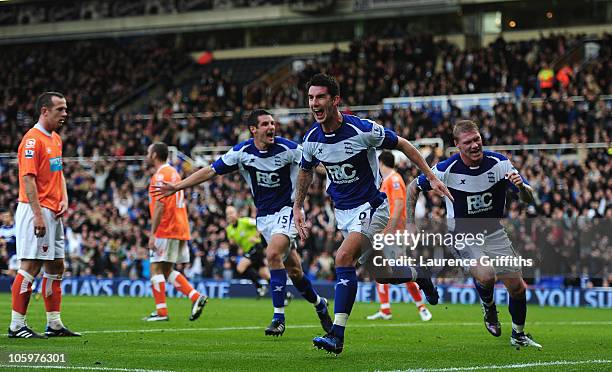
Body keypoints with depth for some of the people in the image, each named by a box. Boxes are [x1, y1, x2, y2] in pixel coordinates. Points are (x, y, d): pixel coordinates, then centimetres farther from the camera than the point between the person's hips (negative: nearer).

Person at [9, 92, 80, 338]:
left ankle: (54, 324, 19)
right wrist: (38, 215, -24)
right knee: (30, 267, -10)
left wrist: (64, 199, 8)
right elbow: (28, 179, -20)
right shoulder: (32, 140, -14)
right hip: (36, 210, -10)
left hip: (54, 213, 10)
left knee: (56, 267, 12)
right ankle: (16, 326, -7)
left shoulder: (56, 139, 16)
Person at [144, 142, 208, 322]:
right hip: (180, 229, 9)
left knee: (156, 269, -4)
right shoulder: (173, 173, 19)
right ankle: (196, 297, 1)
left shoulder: (160, 176, -11)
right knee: (167, 271, 13)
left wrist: (152, 234, -19)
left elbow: (160, 207, -19)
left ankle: (161, 311, -8)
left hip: (166, 231, -9)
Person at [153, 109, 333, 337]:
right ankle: (319, 304, 33)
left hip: (287, 209, -4)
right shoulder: (241, 152, -6)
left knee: (273, 254, -26)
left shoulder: (288, 149, -13)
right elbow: (210, 171, -1)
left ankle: (279, 317, -20)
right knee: (293, 270, 6)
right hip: (263, 217, 4)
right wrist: (176, 187, -3)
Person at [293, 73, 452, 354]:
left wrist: (431, 177, -6)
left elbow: (402, 145, -6)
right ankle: (419, 276, 47)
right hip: (343, 212, 6)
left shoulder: (362, 130, -21)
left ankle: (337, 335, -25)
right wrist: (297, 208, 15)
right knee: (381, 274, 13)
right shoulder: (311, 139, -5)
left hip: (371, 206, -6)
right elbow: (306, 170, 17)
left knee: (344, 259, -25)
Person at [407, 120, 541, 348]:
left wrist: (522, 187, -37)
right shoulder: (446, 170, -19)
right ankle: (488, 306, 7)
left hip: (493, 232, 3)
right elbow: (413, 188, -2)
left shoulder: (499, 163, -14)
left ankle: (518, 336, 27)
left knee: (517, 287, 1)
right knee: (486, 276, -29)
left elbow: (529, 199, -14)